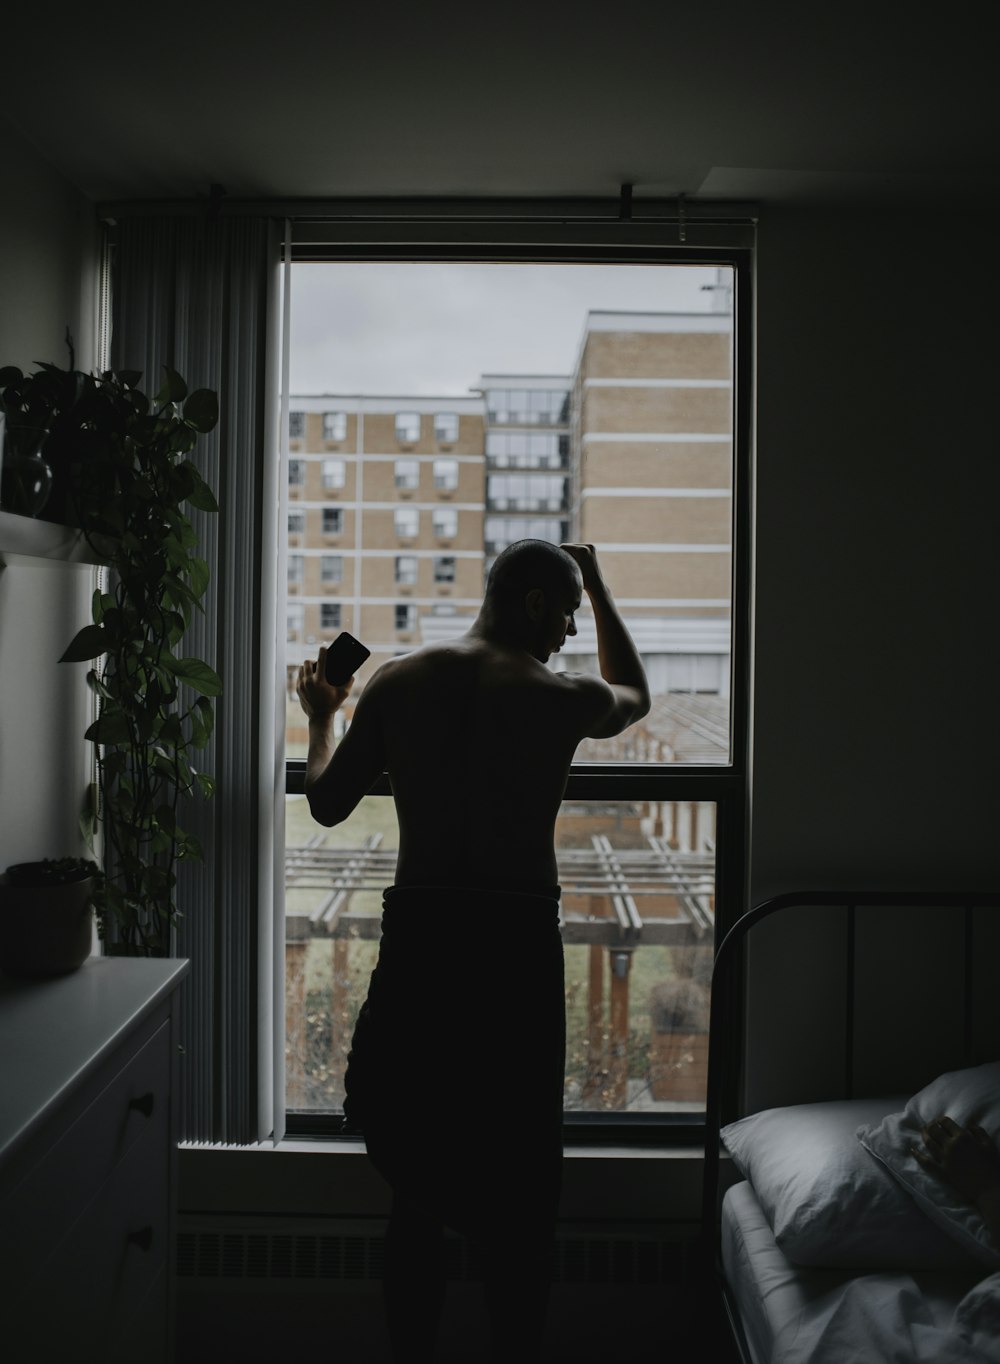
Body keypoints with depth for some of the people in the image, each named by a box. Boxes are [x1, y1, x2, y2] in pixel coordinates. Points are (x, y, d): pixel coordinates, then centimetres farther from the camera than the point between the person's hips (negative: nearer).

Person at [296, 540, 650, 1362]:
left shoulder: (395, 684, 0)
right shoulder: (563, 698, -6)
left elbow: (328, 804, 9)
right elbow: (636, 697, 18)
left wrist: (321, 719, 27)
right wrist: (600, 588, 27)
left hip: (417, 938, 3)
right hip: (517, 945, -2)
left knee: (417, 1178, 17)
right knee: (519, 1190, 14)